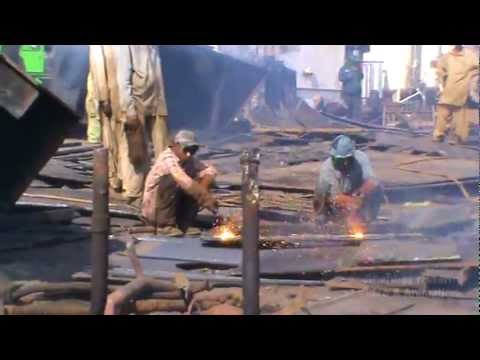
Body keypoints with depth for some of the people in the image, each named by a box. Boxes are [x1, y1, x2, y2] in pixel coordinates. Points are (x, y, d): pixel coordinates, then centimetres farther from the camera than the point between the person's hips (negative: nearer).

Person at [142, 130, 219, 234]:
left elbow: (211, 171, -5)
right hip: (153, 211, -7)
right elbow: (185, 182, -35)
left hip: (176, 206, 7)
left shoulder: (190, 160, 1)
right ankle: (167, 225, -24)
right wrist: (208, 200, -34)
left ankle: (184, 224, -7)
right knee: (171, 180, -29)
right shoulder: (168, 158, -22)